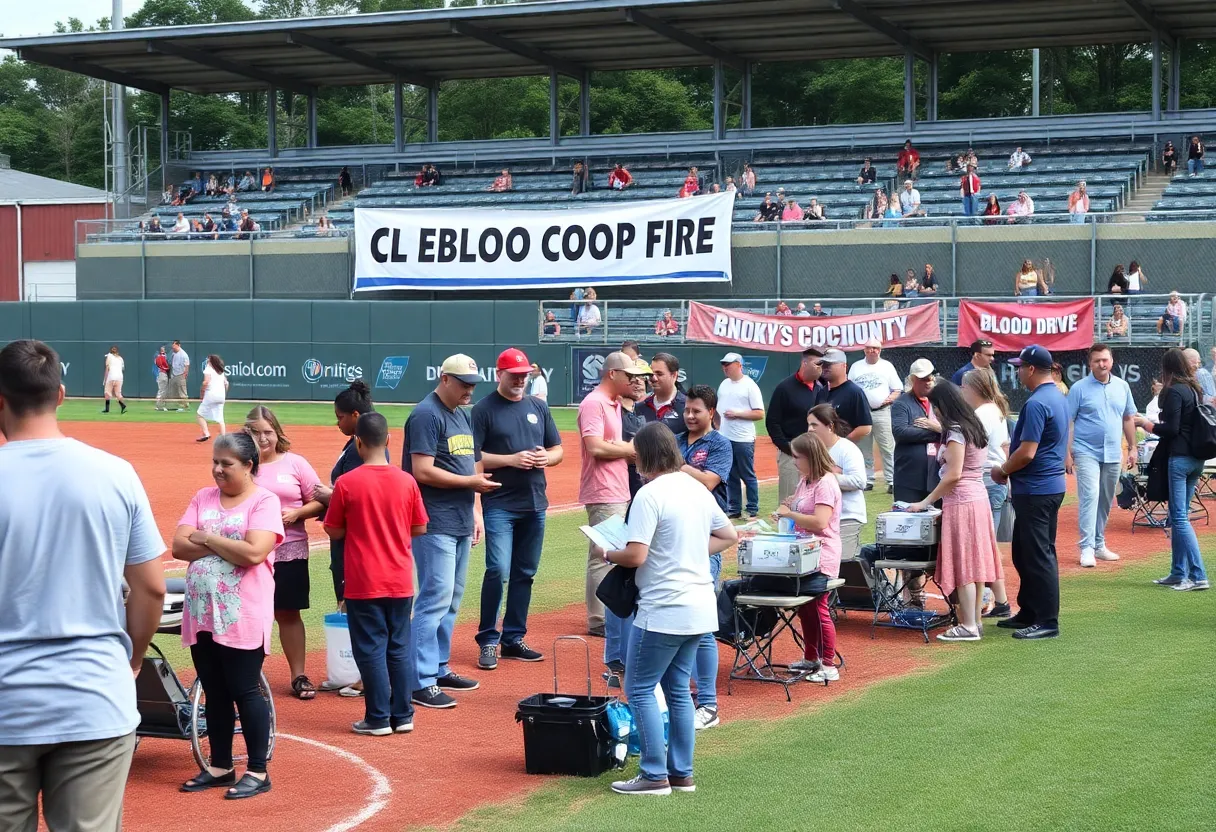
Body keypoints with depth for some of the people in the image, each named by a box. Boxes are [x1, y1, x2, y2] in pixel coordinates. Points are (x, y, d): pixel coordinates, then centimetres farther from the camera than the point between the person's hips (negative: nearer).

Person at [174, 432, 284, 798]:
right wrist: (226, 545, -12)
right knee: (215, 695, 13)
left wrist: (207, 538, -8)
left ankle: (258, 771, 8)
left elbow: (253, 552, -20)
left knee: (245, 692, -1)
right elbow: (179, 546, 0)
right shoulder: (202, 498, 10)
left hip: (242, 618, -6)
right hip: (201, 615, 6)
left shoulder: (264, 501, -7)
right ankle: (220, 766, 24)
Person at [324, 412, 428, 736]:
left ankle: (378, 718, 4)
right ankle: (402, 715, 15)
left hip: (363, 584, -3)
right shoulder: (406, 482, -4)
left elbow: (334, 532, -3)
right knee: (399, 648, 12)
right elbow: (419, 528, 4)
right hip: (400, 581, 3)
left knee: (370, 648, 4)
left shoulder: (346, 484, -11)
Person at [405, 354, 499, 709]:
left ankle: (439, 668, 24)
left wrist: (475, 511, 15)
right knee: (435, 598, -11)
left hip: (460, 523, 9)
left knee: (452, 600, 14)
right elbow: (422, 471, -19)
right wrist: (470, 482, -16)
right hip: (434, 524, -9)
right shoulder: (426, 415, -12)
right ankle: (422, 682, -8)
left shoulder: (463, 415, 17)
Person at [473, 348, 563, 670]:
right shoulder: (484, 409, -3)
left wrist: (546, 458, -6)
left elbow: (558, 450, 16)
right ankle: (488, 641, -3)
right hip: (499, 504, -5)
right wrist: (511, 459, -18)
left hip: (535, 503, 6)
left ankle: (514, 639, 18)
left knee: (525, 573, 9)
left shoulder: (538, 407, 13)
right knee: (498, 571, -13)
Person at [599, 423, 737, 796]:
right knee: (678, 689, 16)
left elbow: (636, 556, -21)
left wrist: (606, 554, -2)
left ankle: (655, 775, 0)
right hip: (700, 608, 8)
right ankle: (681, 773, 19)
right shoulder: (697, 488, 9)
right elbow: (729, 536, 18)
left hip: (663, 611, -8)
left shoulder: (650, 495, -16)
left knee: (640, 690, 1)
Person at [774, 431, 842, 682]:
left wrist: (789, 513, -18)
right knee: (804, 609, 16)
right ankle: (811, 659, 28)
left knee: (819, 609, -5)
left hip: (821, 557, -10)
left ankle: (829, 666, 3)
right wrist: (786, 508, 5)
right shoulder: (806, 481, 11)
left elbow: (819, 522, -28)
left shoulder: (826, 483, -19)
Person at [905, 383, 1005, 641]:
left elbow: (954, 475, -18)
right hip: (979, 498, 9)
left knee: (963, 565, -6)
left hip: (961, 502, -9)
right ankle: (976, 620, 15)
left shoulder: (955, 431, -13)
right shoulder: (975, 428, 14)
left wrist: (926, 502, -14)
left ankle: (968, 627, -6)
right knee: (975, 563, 11)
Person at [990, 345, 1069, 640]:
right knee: (1025, 553, 18)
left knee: (1037, 557, -5)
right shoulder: (1059, 398, 12)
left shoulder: (1036, 404, -20)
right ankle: (1029, 613, 25)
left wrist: (1002, 471, -6)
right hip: (1052, 485, 10)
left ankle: (1047, 621, -1)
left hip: (1034, 490, -10)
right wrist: (1009, 469, 19)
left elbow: (1027, 453, -24)